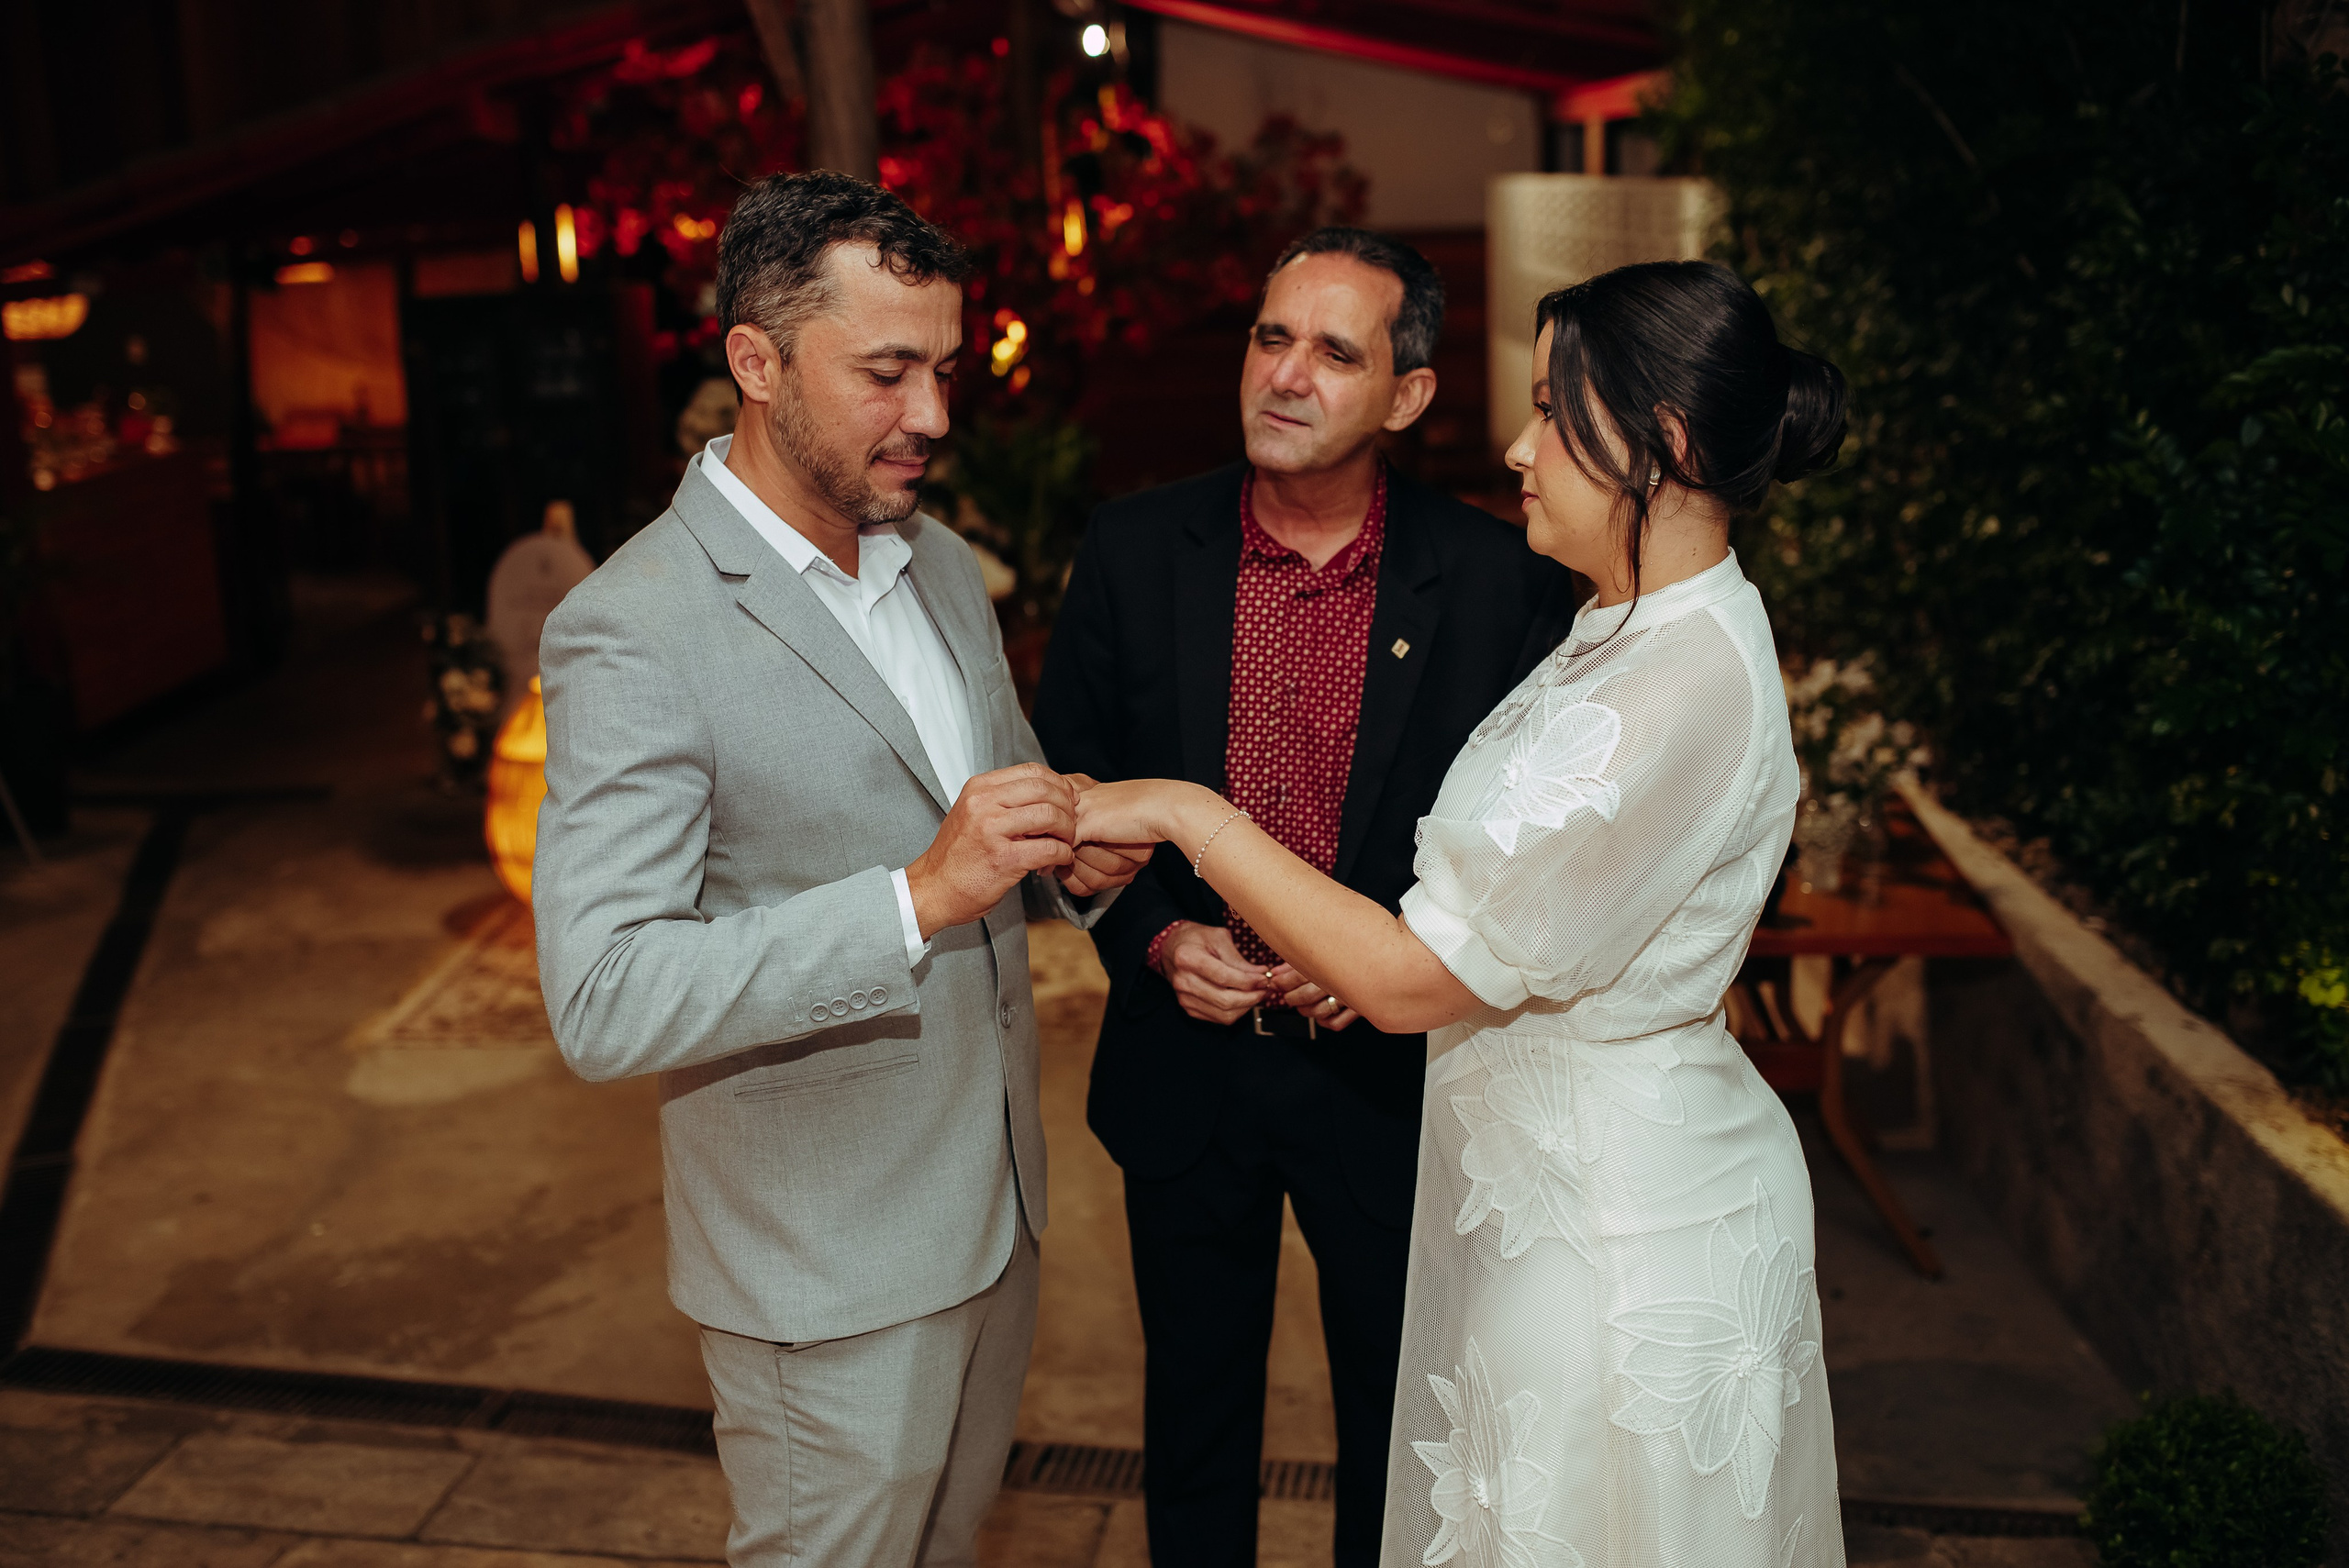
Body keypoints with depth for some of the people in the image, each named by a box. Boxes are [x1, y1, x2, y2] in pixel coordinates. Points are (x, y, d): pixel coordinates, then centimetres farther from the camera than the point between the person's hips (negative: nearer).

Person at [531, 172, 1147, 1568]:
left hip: (992, 1201, 7)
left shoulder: (944, 564, 5)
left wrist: (1072, 861, -9)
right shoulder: (634, 630, -20)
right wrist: (919, 899, -33)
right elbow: (604, 1002, -26)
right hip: (831, 1270, -7)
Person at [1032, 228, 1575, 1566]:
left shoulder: (1499, 580, -11)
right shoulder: (1135, 552, -6)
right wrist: (1157, 939, -14)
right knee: (1195, 1418, 22)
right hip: (1184, 1067, 2)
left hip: (1391, 1072, -1)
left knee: (1398, 1427, 20)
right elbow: (1067, 789, 1)